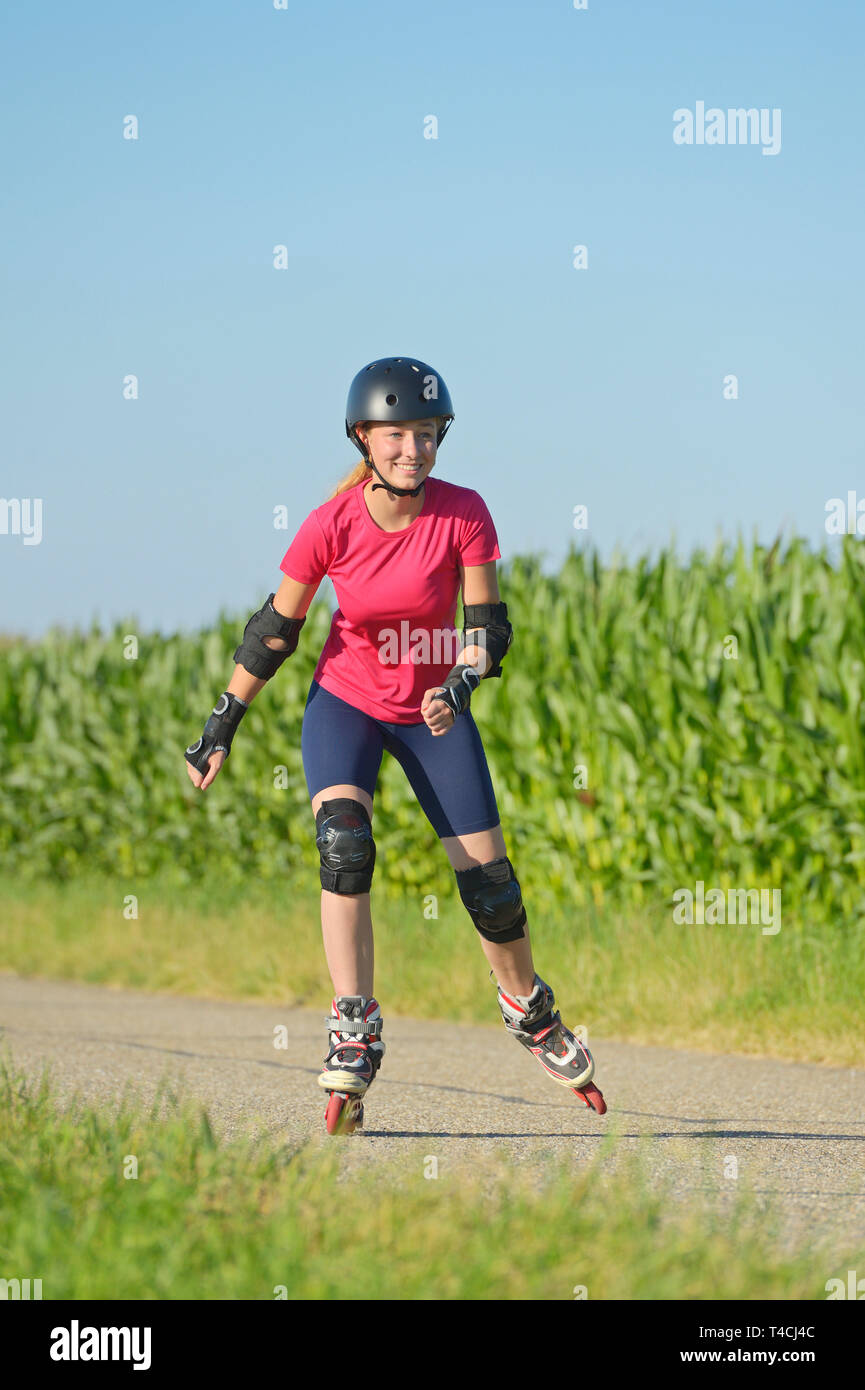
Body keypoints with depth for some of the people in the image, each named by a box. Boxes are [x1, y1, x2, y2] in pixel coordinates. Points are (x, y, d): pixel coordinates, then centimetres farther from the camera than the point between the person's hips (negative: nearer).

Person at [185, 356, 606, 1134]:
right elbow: (276, 631, -6)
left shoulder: (463, 514, -18)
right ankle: (354, 1038, -22)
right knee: (344, 846, -25)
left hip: (432, 710, 1)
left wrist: (462, 683, -35)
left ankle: (530, 1011, 27)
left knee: (487, 878, -1)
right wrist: (222, 727, -3)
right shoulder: (332, 525, -18)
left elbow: (489, 624, -14)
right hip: (346, 702, -1)